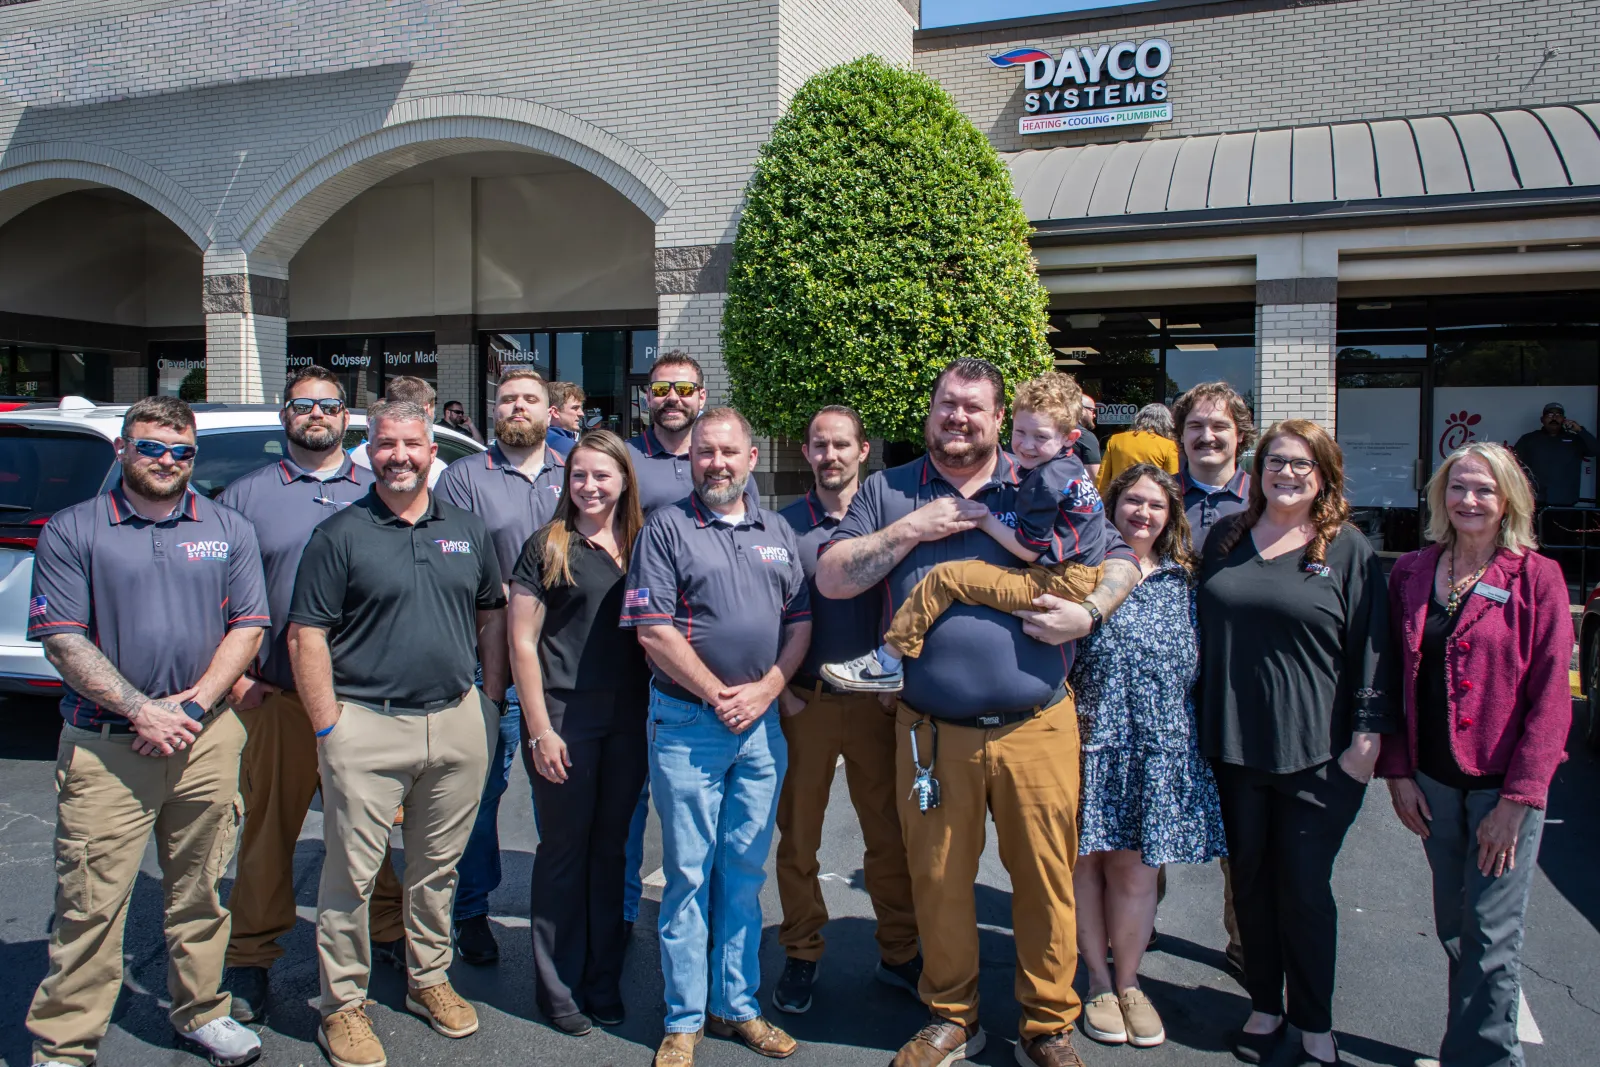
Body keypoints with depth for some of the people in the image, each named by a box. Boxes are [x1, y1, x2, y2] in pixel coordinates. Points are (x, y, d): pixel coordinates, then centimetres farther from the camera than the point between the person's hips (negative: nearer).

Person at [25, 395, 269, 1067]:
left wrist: (192, 706, -7)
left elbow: (247, 626, 5)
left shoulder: (228, 531, 9)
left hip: (208, 740, 3)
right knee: (89, 903, 0)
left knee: (200, 891, 12)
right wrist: (142, 711, -13)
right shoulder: (71, 530, 1)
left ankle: (201, 1011, 27)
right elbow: (62, 639, -5)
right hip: (104, 747, -2)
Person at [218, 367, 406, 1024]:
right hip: (276, 696, -1)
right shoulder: (246, 495, 7)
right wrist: (233, 674, -4)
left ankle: (388, 934, 26)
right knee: (268, 828, 6)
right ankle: (250, 958, 19)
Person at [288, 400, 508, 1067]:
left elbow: (490, 619, 17)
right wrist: (327, 728, -10)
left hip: (457, 723, 4)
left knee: (438, 866, 15)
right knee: (352, 874, 3)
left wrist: (492, 702, 10)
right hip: (366, 726, -3)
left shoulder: (468, 530, 9)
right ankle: (343, 1005, 18)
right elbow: (307, 636, -5)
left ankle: (429, 979, 32)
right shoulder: (340, 535, -3)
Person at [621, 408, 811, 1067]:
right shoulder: (667, 528, -3)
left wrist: (764, 690, -5)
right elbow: (653, 630, -10)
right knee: (688, 875, 3)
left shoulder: (778, 534, 12)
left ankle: (737, 1005, 24)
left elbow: (800, 623, 10)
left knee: (745, 871, 12)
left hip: (761, 723, 4)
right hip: (687, 723, -4)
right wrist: (718, 695, -10)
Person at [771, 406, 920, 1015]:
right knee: (797, 833, 7)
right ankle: (802, 955, 22)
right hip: (803, 700, 0)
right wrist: (781, 688, -3)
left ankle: (899, 953, 21)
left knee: (889, 832, 6)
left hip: (874, 697, 0)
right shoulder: (784, 525, 3)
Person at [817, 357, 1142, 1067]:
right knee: (938, 882, 10)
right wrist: (911, 530, -7)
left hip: (1037, 727, 0)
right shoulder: (889, 492, 10)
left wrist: (1088, 613, -10)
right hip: (931, 733, 1)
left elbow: (1122, 560, 10)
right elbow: (830, 578, 2)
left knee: (1046, 878, 5)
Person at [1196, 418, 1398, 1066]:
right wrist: (1197, 724, 11)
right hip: (1233, 747, 4)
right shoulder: (1225, 538, 9)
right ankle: (1265, 1005, 29)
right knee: (1250, 881, 12)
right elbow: (1203, 632, 15)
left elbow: (1372, 648, -2)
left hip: (1315, 755, -3)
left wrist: (1367, 738, -7)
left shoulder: (1348, 549, -2)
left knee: (1305, 891, 3)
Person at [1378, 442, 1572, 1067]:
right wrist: (1397, 773, 1)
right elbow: (1395, 681, 7)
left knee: (1490, 938, -1)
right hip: (1434, 782, 4)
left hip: (1504, 784, -4)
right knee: (1454, 931, 13)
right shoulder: (1410, 574, 5)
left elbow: (1550, 697, -9)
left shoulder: (1538, 579, -6)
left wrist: (1517, 798, -13)